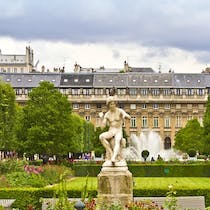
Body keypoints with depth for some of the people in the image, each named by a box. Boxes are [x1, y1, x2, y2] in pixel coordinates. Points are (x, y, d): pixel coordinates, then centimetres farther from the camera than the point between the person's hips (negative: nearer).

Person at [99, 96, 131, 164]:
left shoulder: (120, 111, -2)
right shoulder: (107, 114, 7)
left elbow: (129, 117, -17)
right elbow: (103, 126, 0)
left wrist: (125, 115, -40)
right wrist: (102, 117, -16)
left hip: (118, 132, -3)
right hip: (110, 132, 3)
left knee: (117, 142, -40)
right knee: (101, 137, -32)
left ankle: (113, 158, -60)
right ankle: (111, 152, -27)